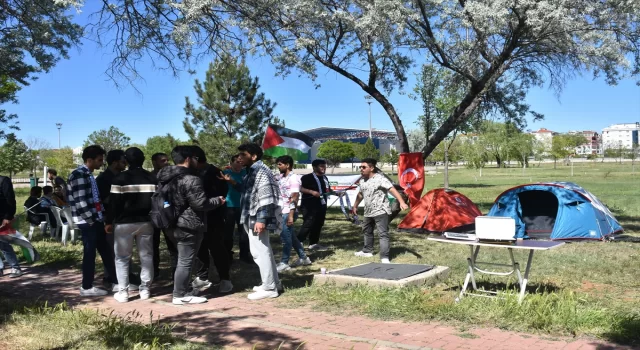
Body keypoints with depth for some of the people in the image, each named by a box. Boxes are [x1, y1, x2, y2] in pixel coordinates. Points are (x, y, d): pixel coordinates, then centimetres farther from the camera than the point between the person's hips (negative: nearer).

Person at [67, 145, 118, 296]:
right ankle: (87, 287, 11)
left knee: (106, 250, 15)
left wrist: (101, 216, 12)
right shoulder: (79, 175, -15)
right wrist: (91, 219, -16)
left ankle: (113, 280, 27)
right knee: (90, 253, 0)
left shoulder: (89, 175, 15)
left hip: (97, 219, 9)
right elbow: (80, 201, -21)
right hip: (88, 221, -9)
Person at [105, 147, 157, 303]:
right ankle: (145, 289, 13)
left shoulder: (120, 178, -8)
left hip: (124, 223, -3)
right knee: (146, 256, 10)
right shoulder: (152, 178, 5)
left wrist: (109, 222, 1)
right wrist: (154, 218, 17)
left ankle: (123, 292, 4)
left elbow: (114, 203, -8)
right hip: (146, 221, 3)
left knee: (122, 258, 5)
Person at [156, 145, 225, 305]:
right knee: (185, 261, -2)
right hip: (188, 226, -10)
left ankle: (180, 290, 28)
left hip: (173, 224, 10)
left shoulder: (166, 177, 10)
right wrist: (218, 200, -2)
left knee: (179, 259, 19)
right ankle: (180, 295, 4)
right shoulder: (190, 180, -19)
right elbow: (201, 204, -19)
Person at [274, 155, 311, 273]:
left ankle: (284, 263, 5)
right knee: (290, 236, 15)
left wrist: (291, 215, -22)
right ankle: (303, 258, 25)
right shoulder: (280, 177, 11)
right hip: (281, 212, 9)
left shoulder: (293, 178, -13)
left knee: (286, 237, -3)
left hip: (288, 212, -9)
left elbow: (294, 198, -18)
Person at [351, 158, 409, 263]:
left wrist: (401, 202, -36)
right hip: (368, 212, 9)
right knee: (367, 231, 23)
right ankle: (367, 251, 41)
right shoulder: (362, 181, 9)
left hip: (380, 211, -9)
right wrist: (355, 206, 32)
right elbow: (360, 194, 26)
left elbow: (392, 190, -25)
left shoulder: (380, 179, -17)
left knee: (383, 234, -11)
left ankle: (384, 257, -12)